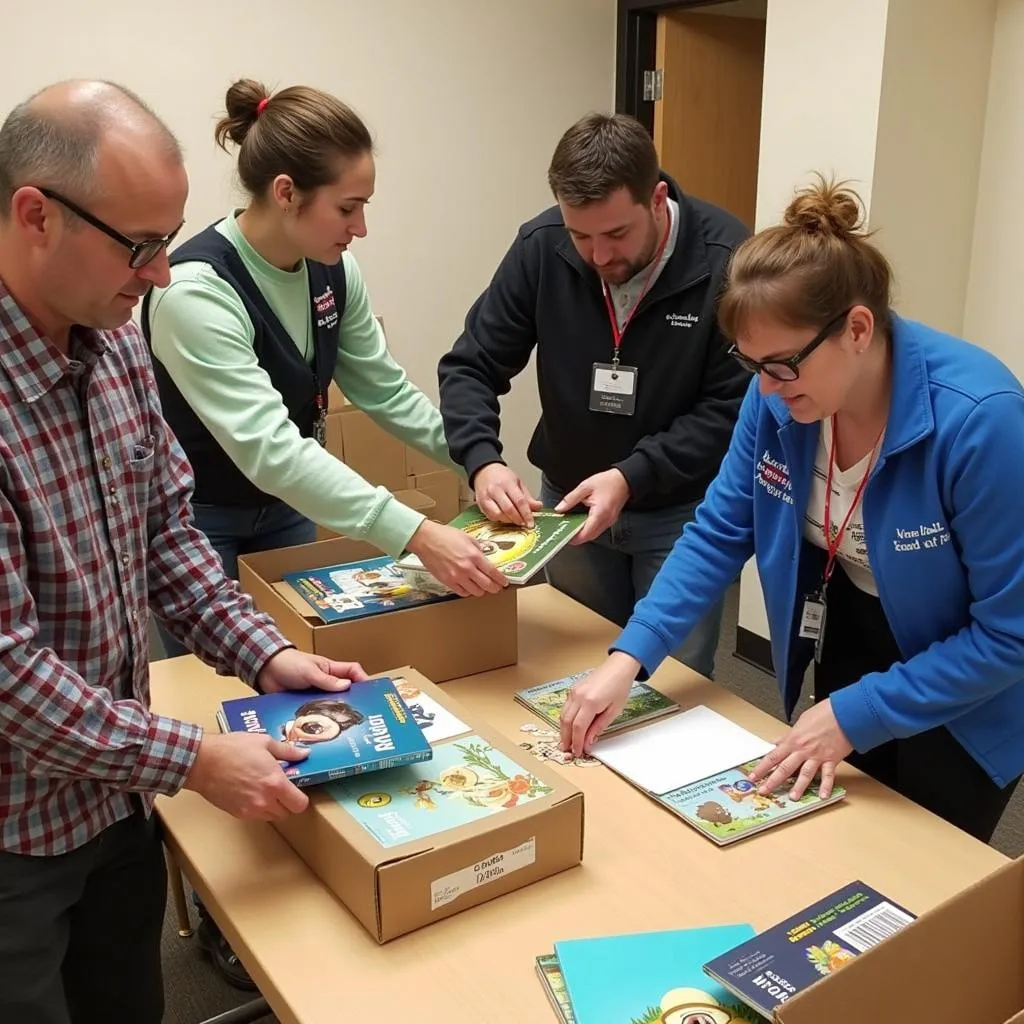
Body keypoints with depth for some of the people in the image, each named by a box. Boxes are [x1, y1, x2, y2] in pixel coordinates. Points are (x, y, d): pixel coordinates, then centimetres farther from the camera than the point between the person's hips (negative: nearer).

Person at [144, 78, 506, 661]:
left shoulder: (334, 269, -9)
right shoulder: (196, 291, -31)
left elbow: (385, 390, 1)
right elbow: (269, 448, -39)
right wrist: (417, 535, -44)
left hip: (283, 509, 7)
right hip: (189, 522, -6)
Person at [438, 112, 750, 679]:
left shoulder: (725, 260, -22)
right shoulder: (541, 247, -13)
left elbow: (733, 409, -18)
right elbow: (470, 366, -7)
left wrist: (632, 477, -29)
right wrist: (483, 461, -24)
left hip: (683, 511, -3)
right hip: (567, 499, 3)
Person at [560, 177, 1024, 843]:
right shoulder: (778, 396, -18)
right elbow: (719, 533, -9)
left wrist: (855, 714, -27)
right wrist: (628, 657, -19)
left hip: (961, 698, -4)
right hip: (848, 641, 5)